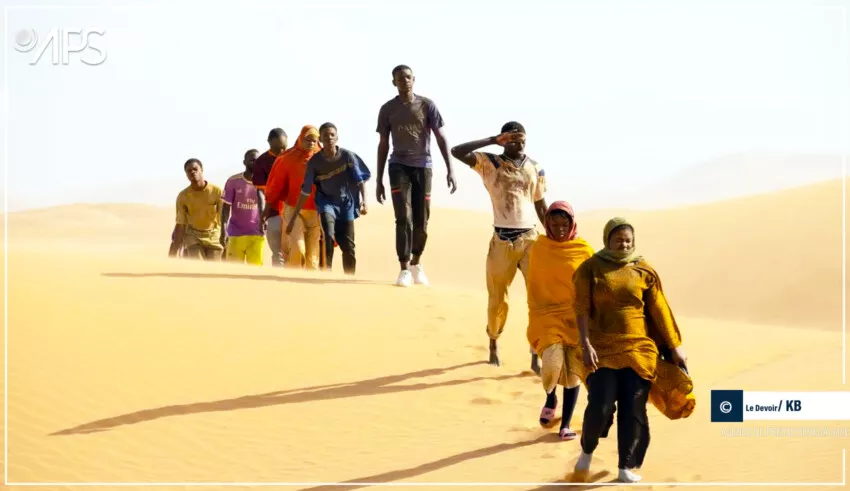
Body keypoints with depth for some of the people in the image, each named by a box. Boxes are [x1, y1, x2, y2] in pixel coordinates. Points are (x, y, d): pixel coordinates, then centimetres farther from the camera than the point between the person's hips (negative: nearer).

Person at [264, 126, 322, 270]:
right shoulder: (289, 158, -2)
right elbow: (276, 184, 4)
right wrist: (269, 206, 6)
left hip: (315, 212, 2)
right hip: (294, 210, -2)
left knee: (313, 252, 4)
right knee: (297, 248, -15)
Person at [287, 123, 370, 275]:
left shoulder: (347, 155, -11)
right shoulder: (314, 161, -10)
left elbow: (360, 179, -6)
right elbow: (305, 190, -5)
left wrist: (364, 201, -21)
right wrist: (294, 217, -5)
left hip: (346, 203, 1)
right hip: (326, 201, -1)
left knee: (348, 246, 1)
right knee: (328, 237, -25)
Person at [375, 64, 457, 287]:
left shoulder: (427, 105, 1)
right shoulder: (387, 109, 4)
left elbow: (441, 138, 0)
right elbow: (383, 145, 9)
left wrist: (450, 170, -10)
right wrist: (379, 181, 7)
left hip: (423, 166, 0)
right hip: (399, 166, 0)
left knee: (421, 221, 4)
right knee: (404, 219, -12)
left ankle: (416, 264, 27)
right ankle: (404, 270, -8)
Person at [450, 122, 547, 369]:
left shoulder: (535, 169, 7)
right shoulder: (489, 163, -1)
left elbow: (540, 205, 14)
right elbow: (457, 152, -15)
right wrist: (493, 141, -17)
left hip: (530, 238, 2)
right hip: (502, 240, -2)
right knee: (498, 299, 8)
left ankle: (536, 354, -4)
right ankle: (493, 344, 32)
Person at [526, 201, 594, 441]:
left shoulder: (584, 250, -2)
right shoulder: (538, 249, 1)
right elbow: (533, 287, 8)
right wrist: (534, 319, 8)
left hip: (576, 318, 1)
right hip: (548, 316, 0)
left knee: (573, 372, 2)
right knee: (552, 364, -19)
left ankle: (565, 424, 17)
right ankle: (550, 398, 15)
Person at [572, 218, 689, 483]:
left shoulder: (644, 271, 5)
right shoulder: (590, 268, -1)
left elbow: (659, 310, 6)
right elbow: (582, 308, -7)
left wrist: (675, 346, 5)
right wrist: (586, 345, -17)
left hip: (639, 348, 2)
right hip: (602, 348, -2)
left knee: (634, 409, -1)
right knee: (600, 406, -10)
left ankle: (627, 467, 10)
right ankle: (587, 450, 18)